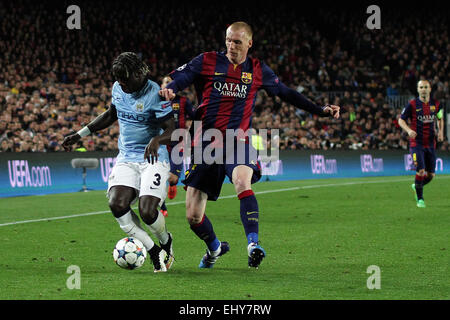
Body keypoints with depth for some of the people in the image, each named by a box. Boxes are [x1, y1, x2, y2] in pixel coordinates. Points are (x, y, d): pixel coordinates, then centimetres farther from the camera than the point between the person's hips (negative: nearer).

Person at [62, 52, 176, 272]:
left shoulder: (155, 94, -15)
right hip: (126, 158, 6)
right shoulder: (118, 88, 5)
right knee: (117, 204, -20)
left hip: (153, 158, -6)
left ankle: (166, 241, 17)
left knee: (147, 212, -19)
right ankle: (153, 251, -7)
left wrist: (156, 141, -40)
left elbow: (171, 130, -18)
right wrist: (79, 135, 23)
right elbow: (111, 115, 24)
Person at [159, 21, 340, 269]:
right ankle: (215, 247, 31)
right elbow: (178, 79, -4)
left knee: (242, 182, -36)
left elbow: (285, 93, 21)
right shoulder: (207, 62, 4)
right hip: (206, 143, 0)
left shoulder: (258, 70, 10)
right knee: (193, 216, 1)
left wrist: (321, 111, 19)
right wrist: (169, 90, -28)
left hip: (238, 142, 0)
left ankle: (253, 243, -38)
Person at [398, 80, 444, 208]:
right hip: (416, 143, -4)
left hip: (431, 143, 4)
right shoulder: (412, 104, -5)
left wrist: (440, 131, 6)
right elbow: (401, 120, 1)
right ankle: (420, 199, 0)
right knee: (421, 171, -16)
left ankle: (416, 186, 35)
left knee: (431, 174, 4)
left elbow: (440, 118, 23)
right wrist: (409, 130, -18)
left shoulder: (436, 104, 6)